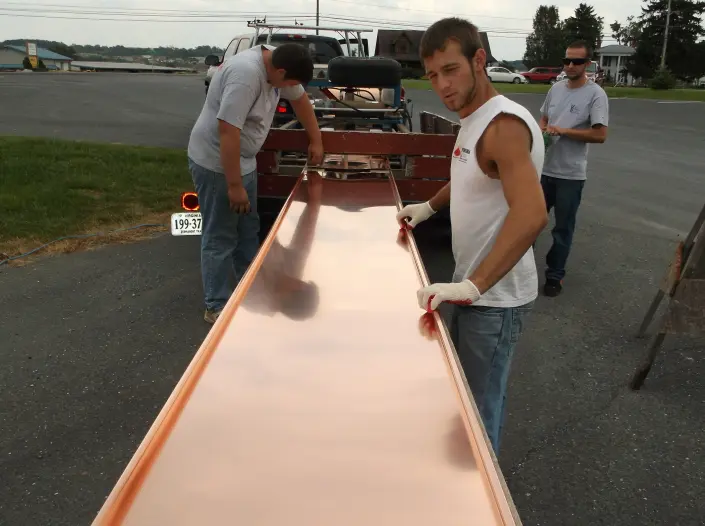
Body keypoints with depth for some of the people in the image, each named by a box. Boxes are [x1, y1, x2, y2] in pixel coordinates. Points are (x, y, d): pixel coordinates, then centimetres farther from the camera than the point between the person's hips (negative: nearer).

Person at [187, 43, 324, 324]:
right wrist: (234, 185, -29)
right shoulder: (246, 74, -30)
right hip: (216, 163, -10)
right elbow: (227, 131, -32)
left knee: (248, 230, 18)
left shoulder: (276, 63, 0)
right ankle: (217, 307, 11)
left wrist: (316, 140, 17)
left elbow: (300, 99, 16)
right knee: (220, 237, -1)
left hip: (243, 160, 10)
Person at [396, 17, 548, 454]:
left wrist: (473, 286, -40)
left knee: (479, 407, 4)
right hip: (476, 286, 10)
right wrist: (430, 207, 22)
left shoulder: (504, 124, -24)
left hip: (496, 296, -10)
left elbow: (531, 215, -38)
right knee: (467, 391, 24)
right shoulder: (474, 119, 6)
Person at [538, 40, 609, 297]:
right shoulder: (556, 88, 8)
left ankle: (555, 275, 18)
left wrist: (563, 131, -20)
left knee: (563, 228, 5)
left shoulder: (596, 94, -11)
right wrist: (542, 131, -3)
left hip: (571, 174, -5)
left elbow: (600, 135, -17)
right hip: (544, 168, 5)